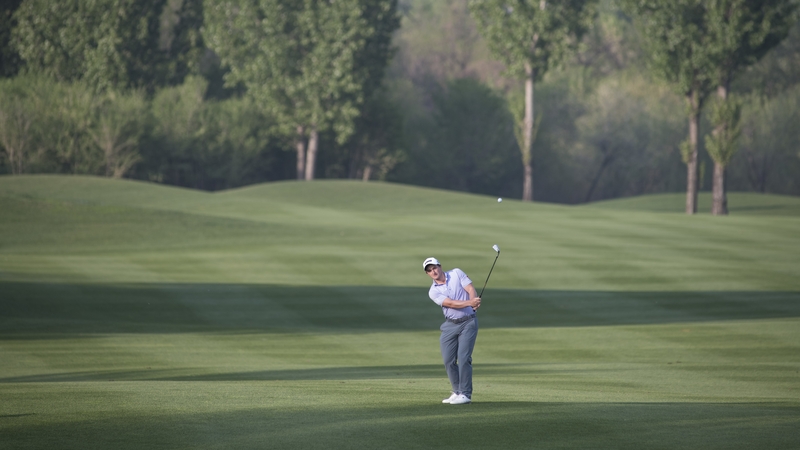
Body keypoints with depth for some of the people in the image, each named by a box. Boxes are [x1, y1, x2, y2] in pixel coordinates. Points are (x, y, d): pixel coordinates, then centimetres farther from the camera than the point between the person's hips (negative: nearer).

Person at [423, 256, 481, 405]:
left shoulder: (457, 273, -2)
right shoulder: (434, 292, -2)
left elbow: (471, 290, -10)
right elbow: (450, 303, -16)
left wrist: (475, 303, -32)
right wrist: (470, 303, -31)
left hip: (468, 322, -3)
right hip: (450, 325, 3)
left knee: (464, 358, -11)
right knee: (448, 360, 1)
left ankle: (465, 394, -7)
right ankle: (457, 391, 17)